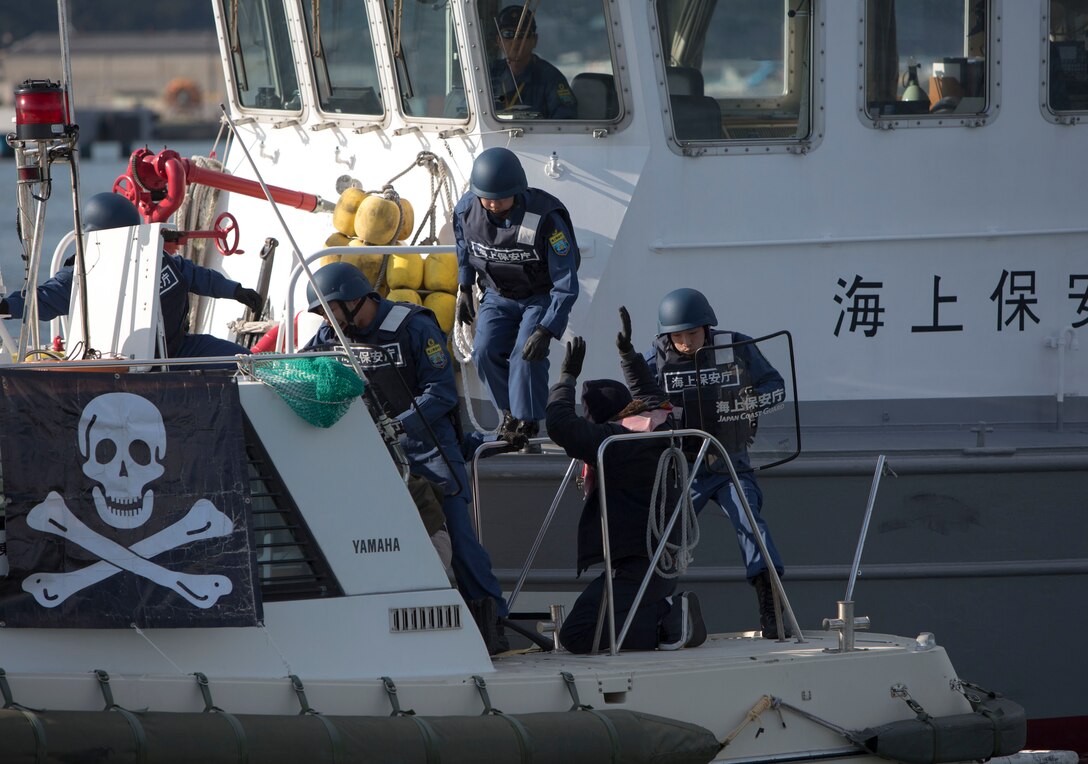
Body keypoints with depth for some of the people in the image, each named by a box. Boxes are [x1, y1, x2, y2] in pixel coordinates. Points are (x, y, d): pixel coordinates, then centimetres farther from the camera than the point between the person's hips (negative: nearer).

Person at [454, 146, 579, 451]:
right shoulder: (466, 210, -19)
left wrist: (546, 330, -35)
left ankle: (527, 420, -4)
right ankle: (510, 410, 10)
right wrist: (464, 289, 10)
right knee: (486, 351, -14)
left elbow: (566, 284, -29)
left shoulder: (545, 219, -33)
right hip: (498, 295, 4)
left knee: (527, 354, -23)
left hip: (541, 297, -4)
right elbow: (463, 248, 9)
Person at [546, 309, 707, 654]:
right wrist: (628, 351, 43)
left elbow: (560, 423, -18)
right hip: (665, 558, 10)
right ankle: (669, 612, 4)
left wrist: (568, 376, -6)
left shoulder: (609, 441, -12)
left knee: (576, 635, -17)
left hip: (633, 566, -10)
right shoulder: (660, 428, 14)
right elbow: (650, 395, 36)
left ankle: (666, 623, -19)